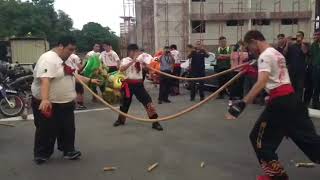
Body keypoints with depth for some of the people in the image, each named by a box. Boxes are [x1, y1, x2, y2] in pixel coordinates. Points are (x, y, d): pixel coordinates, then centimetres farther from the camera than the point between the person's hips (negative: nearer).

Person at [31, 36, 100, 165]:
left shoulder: (64, 60, 11)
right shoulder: (49, 59, -22)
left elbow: (73, 76, 23)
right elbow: (45, 81, -36)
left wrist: (90, 80, 19)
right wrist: (44, 100, -47)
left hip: (65, 103, 9)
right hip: (48, 104, -9)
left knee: (68, 129, 16)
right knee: (46, 131, 5)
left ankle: (68, 151, 30)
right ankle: (41, 155, 21)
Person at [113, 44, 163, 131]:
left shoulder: (140, 60, 7)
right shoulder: (125, 60, -3)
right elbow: (121, 69, -23)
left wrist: (144, 63, -20)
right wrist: (132, 61, -30)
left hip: (139, 84, 2)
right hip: (128, 84, -1)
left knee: (148, 101, -9)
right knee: (125, 103, 14)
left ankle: (155, 122, -1)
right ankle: (121, 120, 40)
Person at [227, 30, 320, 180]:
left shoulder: (265, 55, -11)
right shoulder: (276, 53, 18)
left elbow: (261, 83, -26)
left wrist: (243, 103, -31)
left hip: (280, 101, -9)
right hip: (290, 96, 9)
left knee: (259, 137, 4)